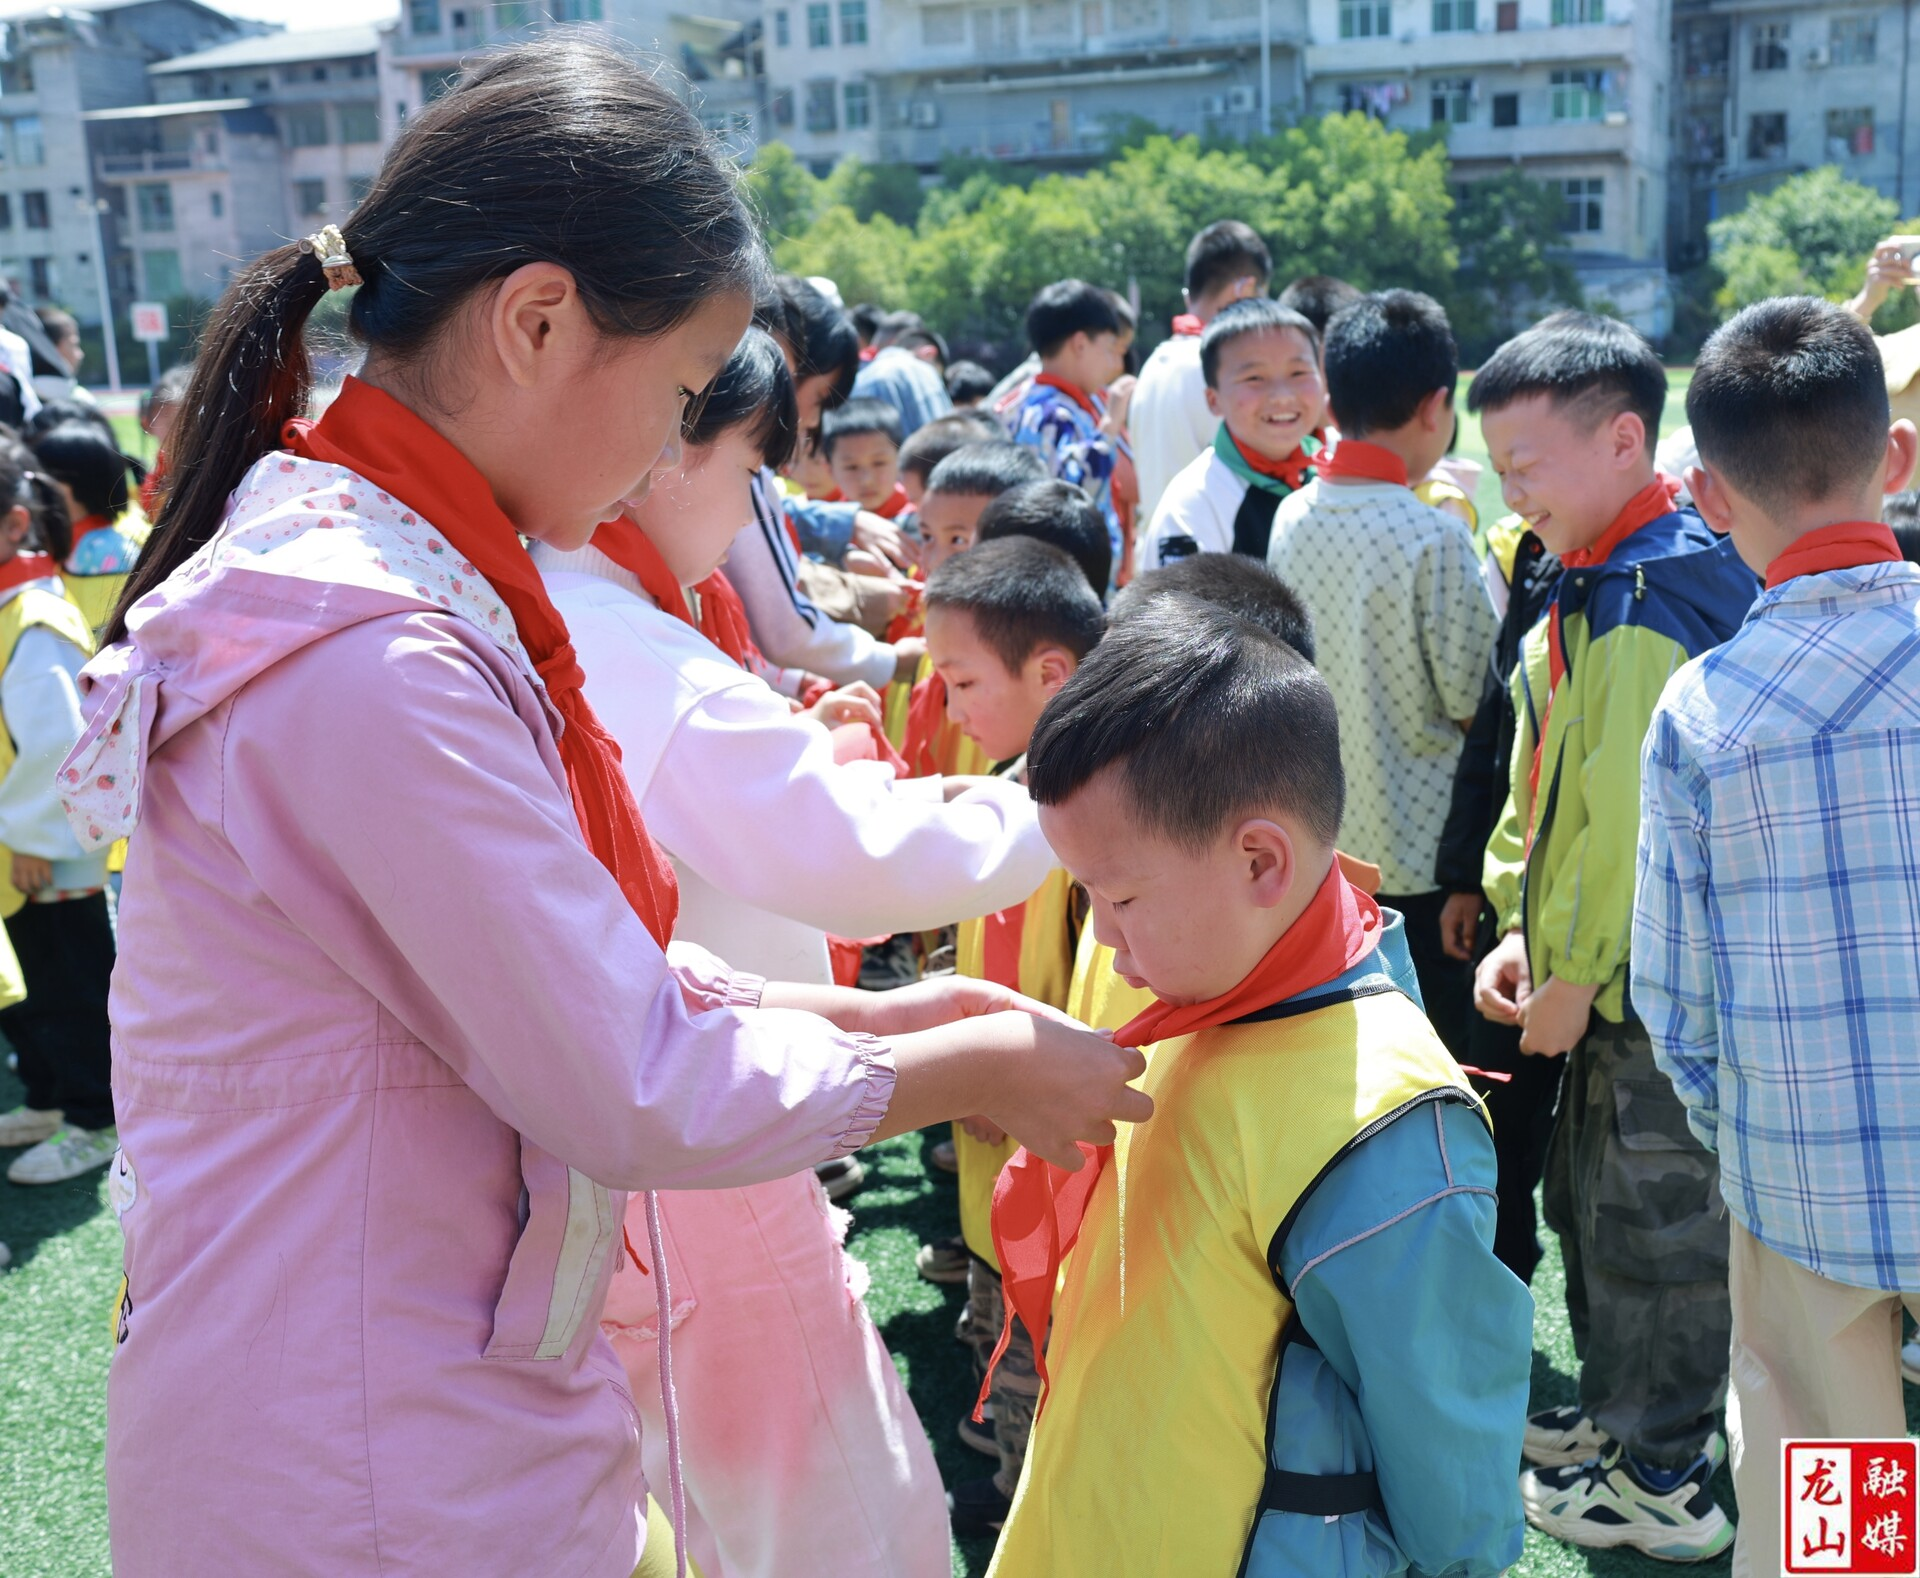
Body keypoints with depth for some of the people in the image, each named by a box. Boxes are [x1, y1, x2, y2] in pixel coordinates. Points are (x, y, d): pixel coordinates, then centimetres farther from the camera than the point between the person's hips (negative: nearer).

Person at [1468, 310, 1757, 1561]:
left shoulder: (1647, 598, -22)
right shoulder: (1598, 581, 10)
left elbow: (1633, 812, -25)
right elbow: (1551, 782, 13)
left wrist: (1573, 973, -16)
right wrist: (1525, 929, 8)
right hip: (1601, 965, 9)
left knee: (1654, 1220, 6)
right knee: (1589, 1198, 22)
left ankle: (1664, 1481, 23)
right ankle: (1624, 1412, 40)